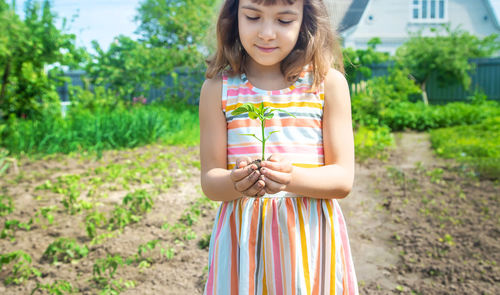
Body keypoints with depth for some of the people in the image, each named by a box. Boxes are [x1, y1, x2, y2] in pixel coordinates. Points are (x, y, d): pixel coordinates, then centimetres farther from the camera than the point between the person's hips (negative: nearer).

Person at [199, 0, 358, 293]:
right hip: (243, 239, 1)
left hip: (311, 237, 0)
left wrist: (291, 177, -25)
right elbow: (210, 180, -2)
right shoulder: (218, 88, -2)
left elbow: (343, 179, -6)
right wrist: (235, 183, -24)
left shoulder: (329, 83, -3)